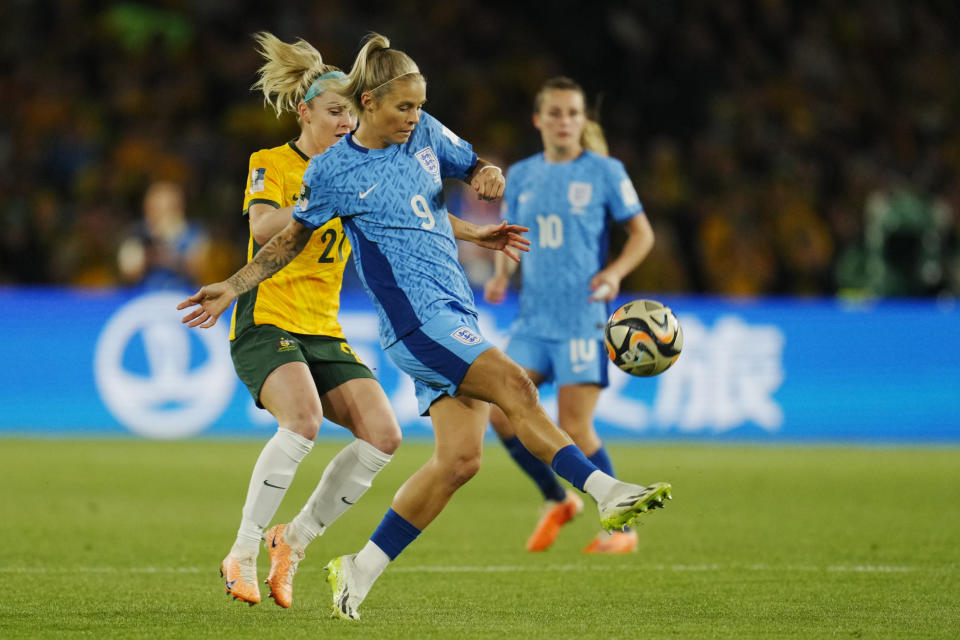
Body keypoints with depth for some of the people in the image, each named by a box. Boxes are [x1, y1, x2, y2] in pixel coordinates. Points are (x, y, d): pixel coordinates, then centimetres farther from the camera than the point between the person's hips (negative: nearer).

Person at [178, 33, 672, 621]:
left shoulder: (426, 135, 10)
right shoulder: (333, 170, -1)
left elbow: (477, 168, 25)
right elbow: (294, 238, 13)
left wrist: (491, 176, 1)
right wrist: (232, 288, 10)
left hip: (456, 317, 6)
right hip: (415, 315, -6)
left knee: (459, 458, -2)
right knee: (514, 385, -25)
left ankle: (361, 571, 7)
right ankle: (606, 492, -28)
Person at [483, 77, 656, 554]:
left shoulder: (604, 172, -2)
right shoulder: (521, 176, 10)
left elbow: (641, 234, 3)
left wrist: (615, 272, -15)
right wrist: (501, 275, 2)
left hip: (582, 320, -5)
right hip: (533, 319, 5)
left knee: (574, 429, -9)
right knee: (501, 412, -8)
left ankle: (620, 527, 7)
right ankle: (556, 499, 14)